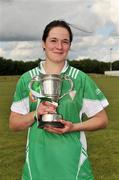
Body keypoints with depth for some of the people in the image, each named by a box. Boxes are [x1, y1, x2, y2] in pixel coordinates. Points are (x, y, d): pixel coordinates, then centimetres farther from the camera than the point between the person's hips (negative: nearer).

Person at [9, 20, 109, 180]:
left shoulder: (81, 79, -3)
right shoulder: (27, 79, 0)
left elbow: (102, 120, 2)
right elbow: (13, 124, 4)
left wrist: (73, 127, -15)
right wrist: (36, 113, -15)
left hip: (73, 163, -1)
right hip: (37, 163, 1)